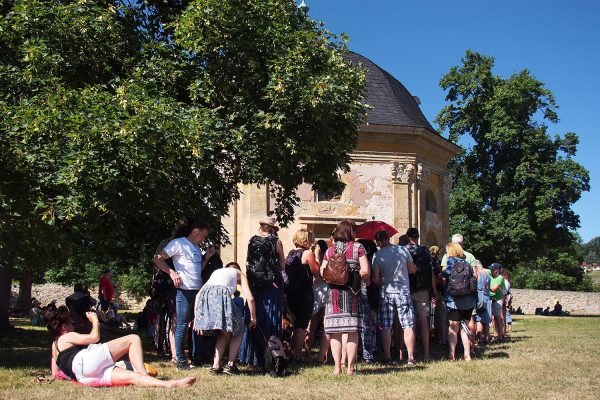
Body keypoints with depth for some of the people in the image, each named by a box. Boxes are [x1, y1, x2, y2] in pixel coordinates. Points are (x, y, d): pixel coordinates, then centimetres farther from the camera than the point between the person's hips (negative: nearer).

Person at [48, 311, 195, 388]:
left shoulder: (55, 345, 35)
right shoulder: (67, 336, 13)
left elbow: (55, 373, 32)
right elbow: (94, 337, 4)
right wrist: (95, 321, 20)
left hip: (81, 376, 7)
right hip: (87, 360, -7)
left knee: (134, 376, -6)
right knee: (133, 339, -4)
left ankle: (169, 384, -27)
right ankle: (144, 374, -26)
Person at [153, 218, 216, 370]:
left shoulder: (197, 248, 21)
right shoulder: (178, 243, -4)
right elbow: (158, 259, -9)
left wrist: (207, 257, 12)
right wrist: (172, 272, -17)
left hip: (198, 290, 8)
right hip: (184, 290, -8)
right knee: (182, 325, -4)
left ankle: (195, 358, 17)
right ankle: (181, 361, 0)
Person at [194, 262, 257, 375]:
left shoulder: (216, 271, 38)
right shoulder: (239, 273, 28)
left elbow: (198, 294, 26)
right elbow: (250, 298, 14)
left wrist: (196, 317, 23)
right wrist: (253, 318, 26)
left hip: (205, 295, 4)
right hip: (221, 296, -4)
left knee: (224, 334, 25)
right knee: (238, 332, 19)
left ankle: (216, 366, 15)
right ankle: (230, 365, 9)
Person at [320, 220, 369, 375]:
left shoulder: (330, 250, 8)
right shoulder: (358, 248, 1)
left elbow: (322, 273, 4)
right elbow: (365, 271, -7)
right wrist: (356, 276, 11)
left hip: (333, 292, 2)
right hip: (352, 293, -2)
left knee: (335, 332, 6)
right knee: (351, 331, 1)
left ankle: (337, 367, 5)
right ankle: (350, 367, 1)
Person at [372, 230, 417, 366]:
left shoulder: (377, 255, -6)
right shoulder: (403, 250, -2)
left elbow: (376, 279, -6)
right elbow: (413, 270, 6)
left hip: (386, 293, -1)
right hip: (403, 292, 1)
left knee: (386, 327, 6)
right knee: (408, 326, 3)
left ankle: (387, 357, 6)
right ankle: (410, 358, 1)